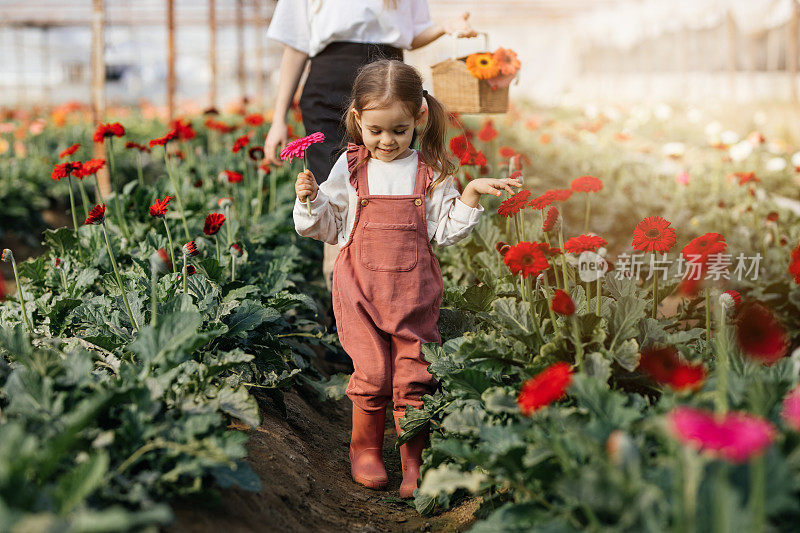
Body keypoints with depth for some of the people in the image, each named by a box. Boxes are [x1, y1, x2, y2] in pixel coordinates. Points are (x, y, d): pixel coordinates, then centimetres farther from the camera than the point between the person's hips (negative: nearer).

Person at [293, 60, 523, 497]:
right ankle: (365, 448, 20)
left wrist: (471, 193, -6)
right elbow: (329, 227, 10)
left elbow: (445, 231, 4)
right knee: (372, 374, -4)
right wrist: (310, 199, -7)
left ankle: (414, 462, 13)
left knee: (414, 377, -2)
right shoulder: (349, 167, 4)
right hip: (360, 285, 0)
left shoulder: (431, 171, 4)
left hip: (413, 287, 0)